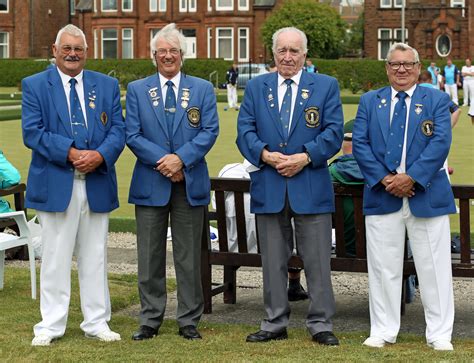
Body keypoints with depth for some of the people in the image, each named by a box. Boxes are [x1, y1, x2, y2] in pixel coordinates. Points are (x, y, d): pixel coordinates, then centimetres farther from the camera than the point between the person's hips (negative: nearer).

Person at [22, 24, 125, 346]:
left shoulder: (107, 85, 10)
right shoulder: (35, 85, 3)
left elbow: (118, 129, 4)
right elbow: (32, 131, -7)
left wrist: (99, 155, -15)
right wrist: (69, 153, -18)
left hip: (97, 184, 3)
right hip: (55, 185, -2)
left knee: (95, 258, 9)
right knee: (56, 258, 2)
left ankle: (97, 322, 17)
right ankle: (51, 325, 10)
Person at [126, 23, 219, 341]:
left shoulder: (203, 89, 7)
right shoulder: (136, 90, 7)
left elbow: (210, 131, -2)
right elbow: (132, 134, -1)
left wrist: (181, 158, -15)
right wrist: (161, 161, -13)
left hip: (191, 183, 0)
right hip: (150, 183, 0)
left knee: (189, 256, 4)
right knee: (150, 256, 5)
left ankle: (189, 321, 13)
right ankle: (150, 320, 14)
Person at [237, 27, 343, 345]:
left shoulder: (326, 86, 6)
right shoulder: (256, 87, 11)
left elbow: (333, 131, -2)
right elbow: (245, 130, 3)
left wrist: (305, 156, -15)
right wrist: (265, 154, -14)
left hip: (311, 185, -2)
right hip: (268, 187, 2)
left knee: (318, 260, 1)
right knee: (273, 261, 8)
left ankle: (321, 324, 8)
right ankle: (276, 323, 17)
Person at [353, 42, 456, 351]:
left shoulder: (437, 100, 6)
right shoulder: (370, 101, 12)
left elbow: (440, 142, -6)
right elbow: (360, 143, 2)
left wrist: (410, 178, -16)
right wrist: (383, 178, -11)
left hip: (426, 194, -1)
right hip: (382, 195, 2)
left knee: (434, 267, 1)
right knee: (384, 267, 5)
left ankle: (440, 334, 9)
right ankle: (384, 331, 15)